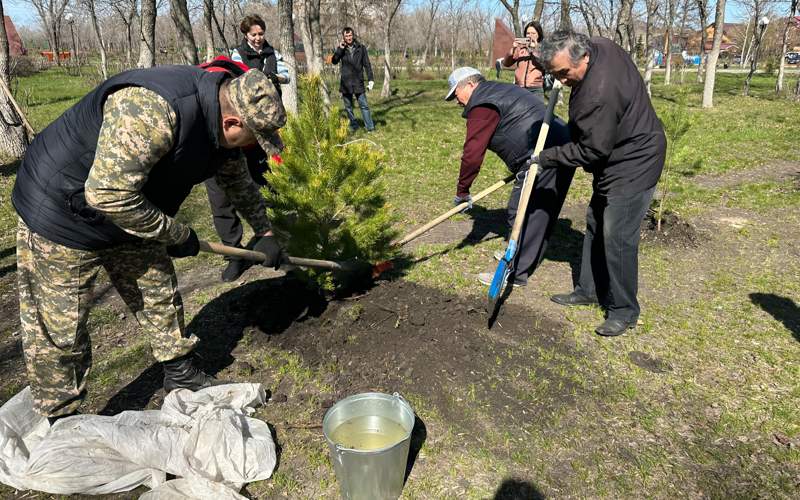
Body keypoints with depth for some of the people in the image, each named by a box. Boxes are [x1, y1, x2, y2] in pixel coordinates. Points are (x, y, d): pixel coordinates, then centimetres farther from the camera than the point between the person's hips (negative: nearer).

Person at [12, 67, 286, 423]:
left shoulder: (221, 121, -6)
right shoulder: (152, 110, -37)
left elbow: (239, 183, 13)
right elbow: (107, 193, -36)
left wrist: (264, 232, 19)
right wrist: (177, 235, -24)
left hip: (130, 212, 8)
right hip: (63, 216, -8)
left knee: (161, 299, 15)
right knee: (58, 331, 3)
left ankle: (181, 377, 34)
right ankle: (60, 423, 21)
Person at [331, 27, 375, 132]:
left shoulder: (361, 48, 3)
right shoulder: (341, 49, 6)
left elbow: (367, 64, 4)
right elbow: (334, 61, -7)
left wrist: (370, 79, -4)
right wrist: (340, 49, -16)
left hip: (358, 82, -2)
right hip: (346, 82, 2)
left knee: (364, 105, -4)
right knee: (348, 107, 8)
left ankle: (370, 127, -1)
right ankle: (354, 125, 20)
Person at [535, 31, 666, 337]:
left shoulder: (599, 94, -33)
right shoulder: (601, 46, -3)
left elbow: (591, 151, -25)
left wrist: (546, 158, -15)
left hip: (633, 166, -11)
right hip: (614, 160, 11)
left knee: (617, 239, -7)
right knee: (595, 227, 17)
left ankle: (623, 311, 9)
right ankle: (590, 290, 31)